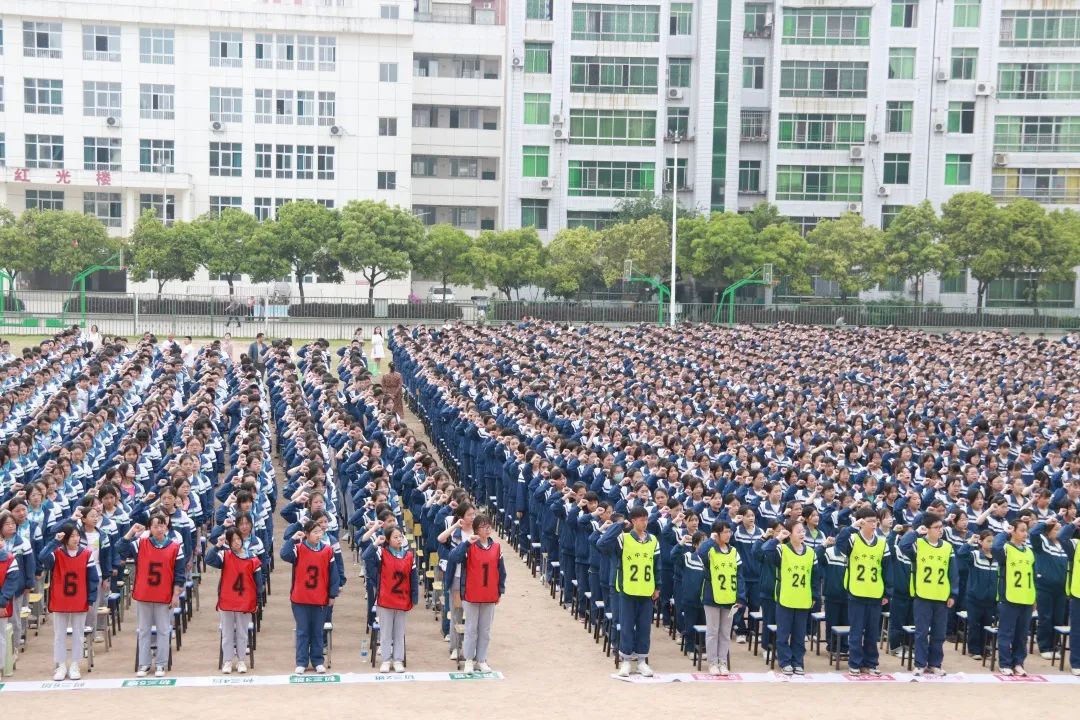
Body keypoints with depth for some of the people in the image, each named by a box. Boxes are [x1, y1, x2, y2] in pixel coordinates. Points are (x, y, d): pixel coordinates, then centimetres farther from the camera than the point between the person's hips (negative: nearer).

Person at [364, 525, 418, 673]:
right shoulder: (382, 553, -5)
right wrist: (376, 543, -22)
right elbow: (366, 557, -23)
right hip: (385, 600, -2)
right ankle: (386, 660, 14)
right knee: (386, 631, 7)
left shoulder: (409, 555, 0)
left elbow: (414, 579, 3)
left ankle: (398, 660, 16)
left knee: (399, 632, 10)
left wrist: (414, 599, 2)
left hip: (402, 600, 2)